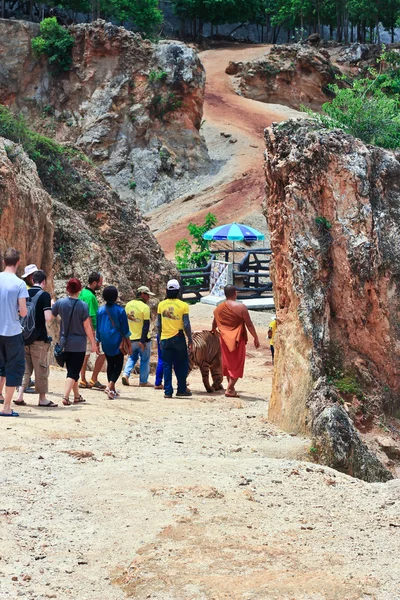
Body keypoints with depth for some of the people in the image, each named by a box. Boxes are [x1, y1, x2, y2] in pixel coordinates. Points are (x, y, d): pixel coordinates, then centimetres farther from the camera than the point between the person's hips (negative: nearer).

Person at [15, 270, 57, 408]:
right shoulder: (45, 295, -10)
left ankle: (20, 396, 3)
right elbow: (48, 317, -17)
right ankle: (42, 399, 10)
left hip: (25, 336, 5)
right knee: (41, 368, 4)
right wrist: (51, 307, 1)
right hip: (39, 338, -5)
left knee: (25, 367, 12)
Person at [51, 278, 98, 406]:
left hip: (65, 343, 4)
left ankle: (77, 396, 26)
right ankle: (66, 397, -14)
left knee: (72, 370, 18)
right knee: (74, 372, 0)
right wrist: (93, 343, -2)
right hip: (78, 344, -3)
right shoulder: (83, 306, -13)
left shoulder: (60, 303, -6)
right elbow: (87, 326, -11)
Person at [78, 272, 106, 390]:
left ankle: (83, 381, 16)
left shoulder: (83, 293, 12)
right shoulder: (90, 296, -18)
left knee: (85, 354, 13)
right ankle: (94, 380, 0)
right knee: (102, 353, -3)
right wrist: (93, 333, -21)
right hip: (90, 329, -10)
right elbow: (89, 316, -21)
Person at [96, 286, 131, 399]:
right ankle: (111, 386, -19)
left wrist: (98, 342, 18)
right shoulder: (120, 310, -9)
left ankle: (112, 389, 18)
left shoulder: (100, 310, 2)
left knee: (110, 364, 16)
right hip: (116, 342, -4)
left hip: (105, 343, 4)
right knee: (118, 364, 1)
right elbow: (125, 328, -5)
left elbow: (97, 327, 9)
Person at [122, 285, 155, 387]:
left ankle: (126, 374, 1)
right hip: (142, 338, -6)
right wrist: (143, 340, -18)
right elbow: (146, 325, -18)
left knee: (132, 357, 21)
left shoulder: (128, 305, 5)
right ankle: (143, 381, 12)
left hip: (131, 338, 6)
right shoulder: (145, 307, -14)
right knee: (145, 360, 8)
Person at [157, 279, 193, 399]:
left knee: (167, 366, 6)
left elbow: (158, 324, 6)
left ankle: (168, 391, 4)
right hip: (178, 338, -3)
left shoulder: (161, 305, 2)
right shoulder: (183, 305, -8)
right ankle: (181, 389, 13)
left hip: (165, 339, 3)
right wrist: (190, 340, 2)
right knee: (182, 365, 10)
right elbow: (186, 325, -8)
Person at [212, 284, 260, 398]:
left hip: (225, 340, 5)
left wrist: (213, 331, 41)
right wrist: (256, 338, -1)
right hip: (238, 340, -5)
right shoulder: (241, 307, -12)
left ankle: (231, 387, 23)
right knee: (237, 365, 2)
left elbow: (214, 324, 20)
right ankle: (230, 389, -4)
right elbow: (249, 325, -11)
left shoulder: (218, 308, 3)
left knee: (228, 364, 16)